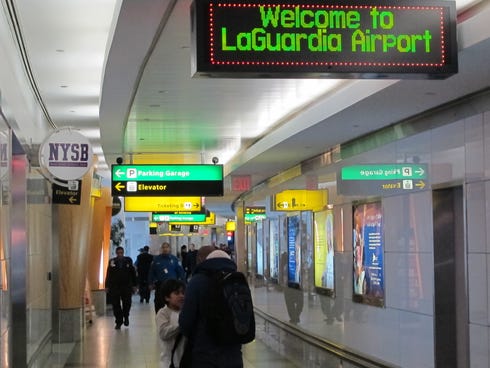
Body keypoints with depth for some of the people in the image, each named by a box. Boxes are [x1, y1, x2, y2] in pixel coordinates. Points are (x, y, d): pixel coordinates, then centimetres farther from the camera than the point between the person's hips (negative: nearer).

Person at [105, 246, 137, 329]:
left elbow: (133, 274, 6)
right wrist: (107, 286, -1)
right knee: (116, 305, 1)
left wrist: (134, 285, 3)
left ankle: (126, 317, 29)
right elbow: (108, 275, 4)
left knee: (127, 303, 1)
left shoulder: (128, 261, 4)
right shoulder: (112, 261, 3)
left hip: (127, 287, 0)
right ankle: (118, 322, 11)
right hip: (114, 287, 0)